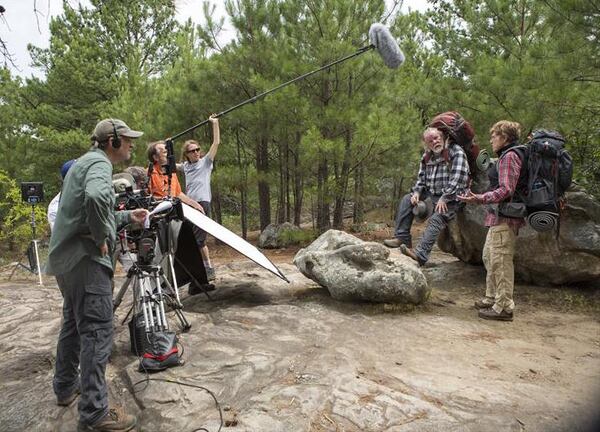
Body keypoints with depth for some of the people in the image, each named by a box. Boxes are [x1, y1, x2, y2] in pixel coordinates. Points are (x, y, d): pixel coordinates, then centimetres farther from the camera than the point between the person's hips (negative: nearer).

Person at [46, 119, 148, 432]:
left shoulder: (85, 162, 21)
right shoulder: (99, 163, -11)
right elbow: (96, 198, -34)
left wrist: (128, 216, 27)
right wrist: (102, 238, -22)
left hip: (66, 257, 11)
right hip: (85, 258, -11)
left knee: (74, 323, 22)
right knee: (96, 331, -8)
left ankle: (66, 387, 36)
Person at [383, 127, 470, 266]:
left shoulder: (457, 152, -11)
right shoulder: (427, 156, 11)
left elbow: (457, 179, -20)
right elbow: (421, 178, 16)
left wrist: (444, 198, -23)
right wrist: (416, 192, -4)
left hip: (451, 198, -7)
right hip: (431, 194, 8)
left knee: (436, 220, -28)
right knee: (406, 200, -4)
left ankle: (421, 254, -39)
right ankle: (402, 238, -7)